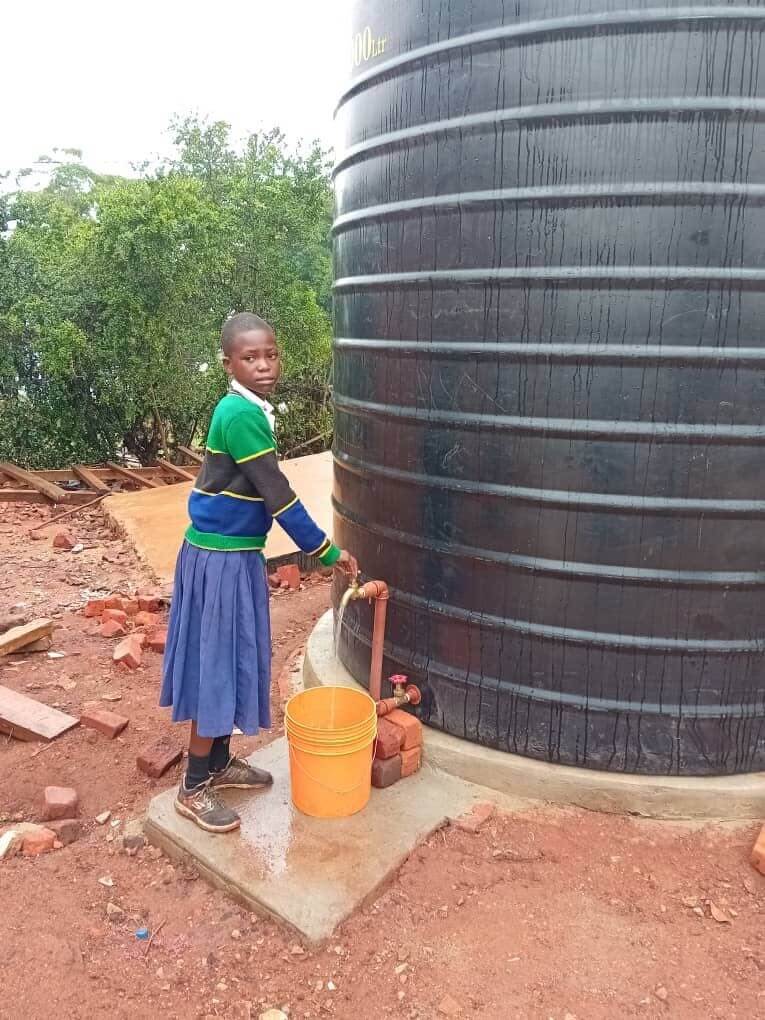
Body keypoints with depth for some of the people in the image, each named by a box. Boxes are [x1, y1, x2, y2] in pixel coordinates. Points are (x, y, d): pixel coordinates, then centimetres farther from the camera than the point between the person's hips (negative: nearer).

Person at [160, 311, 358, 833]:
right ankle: (194, 787, 18)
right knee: (215, 666, 1)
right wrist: (327, 550, -15)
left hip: (235, 554, 9)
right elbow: (278, 495, -21)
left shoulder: (246, 410, 8)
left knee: (233, 661, 18)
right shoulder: (242, 415, -21)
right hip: (220, 559, -9)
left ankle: (220, 763, 34)